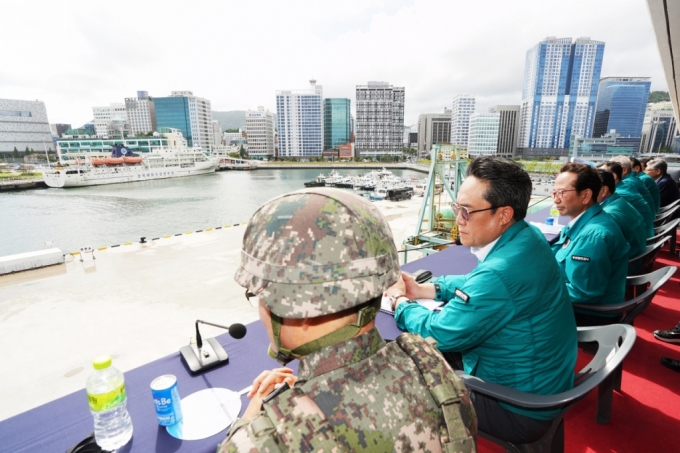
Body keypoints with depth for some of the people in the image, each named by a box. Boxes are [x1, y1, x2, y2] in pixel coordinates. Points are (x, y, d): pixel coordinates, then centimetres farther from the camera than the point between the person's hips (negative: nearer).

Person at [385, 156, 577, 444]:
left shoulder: (502, 273, -37)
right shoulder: (525, 237, -7)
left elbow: (438, 333, -26)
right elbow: (475, 284, 9)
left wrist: (399, 302, -7)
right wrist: (422, 289, -2)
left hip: (520, 409, -8)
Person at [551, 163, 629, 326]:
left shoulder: (594, 235, -26)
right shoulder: (581, 222, 4)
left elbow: (582, 293, -26)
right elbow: (557, 259, 14)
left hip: (590, 315, -9)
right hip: (576, 306, 9)